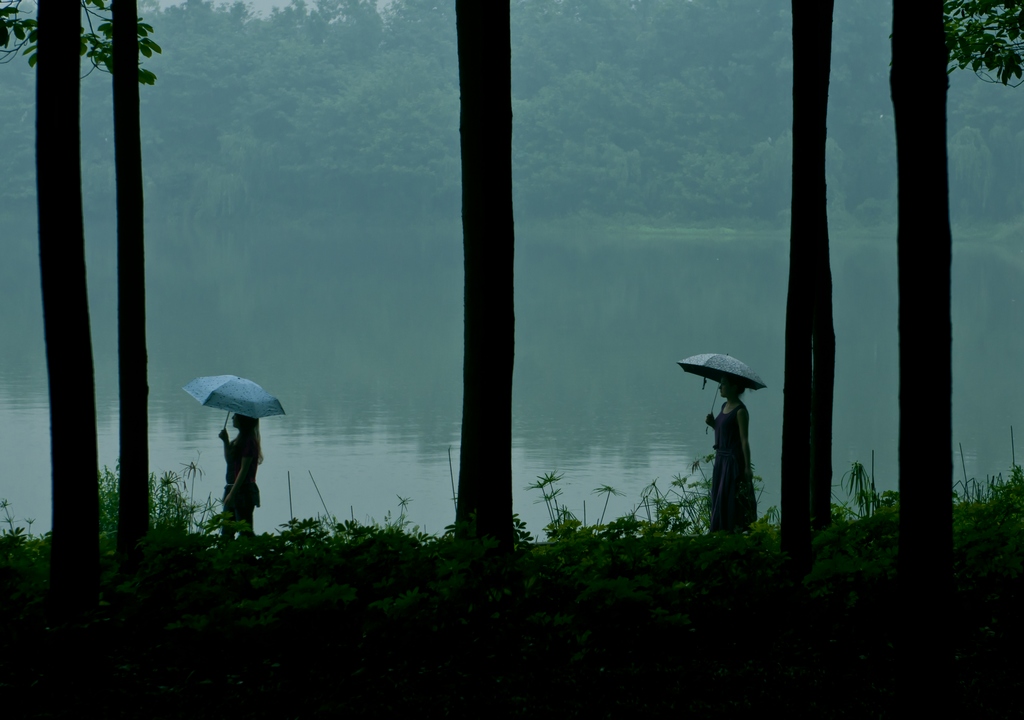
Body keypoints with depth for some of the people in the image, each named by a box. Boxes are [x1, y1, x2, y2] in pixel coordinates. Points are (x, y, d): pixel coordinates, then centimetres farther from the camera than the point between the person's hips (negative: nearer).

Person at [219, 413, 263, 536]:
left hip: (244, 490, -10)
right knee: (227, 531, 11)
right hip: (233, 488, 10)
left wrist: (232, 493, -20)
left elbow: (244, 470, -18)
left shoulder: (248, 441, -15)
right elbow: (229, 460, 14)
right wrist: (225, 441, 0)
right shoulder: (239, 438, 14)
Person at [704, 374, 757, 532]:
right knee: (718, 497, 10)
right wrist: (712, 423, 3)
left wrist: (747, 467, -18)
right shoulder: (725, 406, 13)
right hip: (721, 458, 9)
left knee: (730, 499, -8)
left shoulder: (740, 411, -13)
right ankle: (720, 531, 15)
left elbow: (744, 441, -16)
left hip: (734, 460, -9)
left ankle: (734, 530, -3)